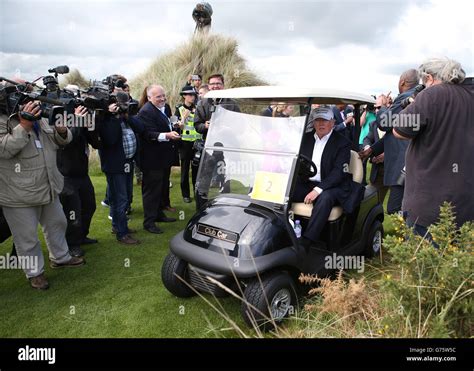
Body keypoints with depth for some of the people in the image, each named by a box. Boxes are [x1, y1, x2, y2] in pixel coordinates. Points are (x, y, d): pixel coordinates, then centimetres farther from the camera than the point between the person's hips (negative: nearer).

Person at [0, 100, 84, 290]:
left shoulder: (41, 120, 6)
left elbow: (63, 140, 9)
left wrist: (62, 129, -14)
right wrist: (24, 125, -31)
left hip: (49, 188, 7)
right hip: (19, 195, -7)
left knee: (57, 223, 22)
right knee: (27, 236, 6)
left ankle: (60, 257, 43)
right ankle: (34, 272, 25)